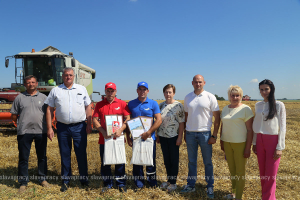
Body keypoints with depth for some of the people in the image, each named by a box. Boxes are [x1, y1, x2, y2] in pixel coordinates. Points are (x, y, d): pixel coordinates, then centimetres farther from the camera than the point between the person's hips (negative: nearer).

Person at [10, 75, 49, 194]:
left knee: (42, 157, 11)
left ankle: (42, 179, 26)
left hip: (41, 132, 1)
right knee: (23, 158, 5)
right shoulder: (19, 98, 7)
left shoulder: (43, 97, 8)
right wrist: (21, 123, 4)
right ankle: (23, 182, 18)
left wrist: (48, 128, 3)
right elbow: (14, 115, 10)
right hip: (24, 132, 0)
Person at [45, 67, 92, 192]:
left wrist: (89, 124, 1)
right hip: (62, 127, 1)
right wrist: (49, 128, 0)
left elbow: (88, 107, 7)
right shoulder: (55, 91, 6)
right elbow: (49, 110, 5)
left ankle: (84, 178, 19)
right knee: (64, 154, 9)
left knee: (81, 153, 4)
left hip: (79, 126, 0)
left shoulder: (82, 89, 7)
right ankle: (65, 180, 23)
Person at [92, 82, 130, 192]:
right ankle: (108, 183, 26)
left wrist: (120, 130, -17)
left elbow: (128, 119, -3)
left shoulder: (122, 104, 2)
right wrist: (103, 132, -12)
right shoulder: (99, 104, 6)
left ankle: (121, 183, 22)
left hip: (118, 138, -1)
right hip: (104, 138, 2)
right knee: (105, 162, 10)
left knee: (120, 161, 7)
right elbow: (95, 120, 1)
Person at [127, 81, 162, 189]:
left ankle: (152, 181, 24)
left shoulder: (153, 103, 0)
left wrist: (148, 132, -16)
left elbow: (159, 120, -7)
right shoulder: (131, 104, 5)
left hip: (150, 137, -1)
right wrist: (128, 137, 2)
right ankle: (138, 181, 22)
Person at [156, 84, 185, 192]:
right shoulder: (161, 105, 6)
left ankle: (173, 182, 16)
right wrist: (157, 135, 9)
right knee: (166, 159, 14)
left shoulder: (178, 105, -9)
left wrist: (180, 137, -13)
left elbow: (181, 122, -9)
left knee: (174, 159, 5)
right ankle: (169, 180, 27)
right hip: (163, 136, 5)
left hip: (173, 137, -5)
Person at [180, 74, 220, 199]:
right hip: (190, 133, 3)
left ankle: (210, 187, 21)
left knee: (208, 162, 7)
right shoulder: (187, 97, 6)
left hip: (204, 133, -3)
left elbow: (217, 117, -5)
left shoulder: (210, 97, -5)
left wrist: (214, 136, -9)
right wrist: (185, 132, 9)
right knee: (191, 161, 13)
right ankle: (190, 185, 26)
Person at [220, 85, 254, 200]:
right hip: (227, 143, 5)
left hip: (240, 143, -5)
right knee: (232, 169, 15)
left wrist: (248, 148, -15)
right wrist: (221, 142, 14)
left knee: (240, 171, 4)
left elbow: (250, 129, -11)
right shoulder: (225, 109, 8)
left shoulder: (245, 109, -9)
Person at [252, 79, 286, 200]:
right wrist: (254, 142, 11)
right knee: (262, 172, 12)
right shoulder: (258, 105, 7)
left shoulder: (279, 105, -7)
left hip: (273, 140, -4)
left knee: (270, 174, 0)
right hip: (260, 140, 5)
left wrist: (280, 147, -11)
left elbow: (282, 127, -7)